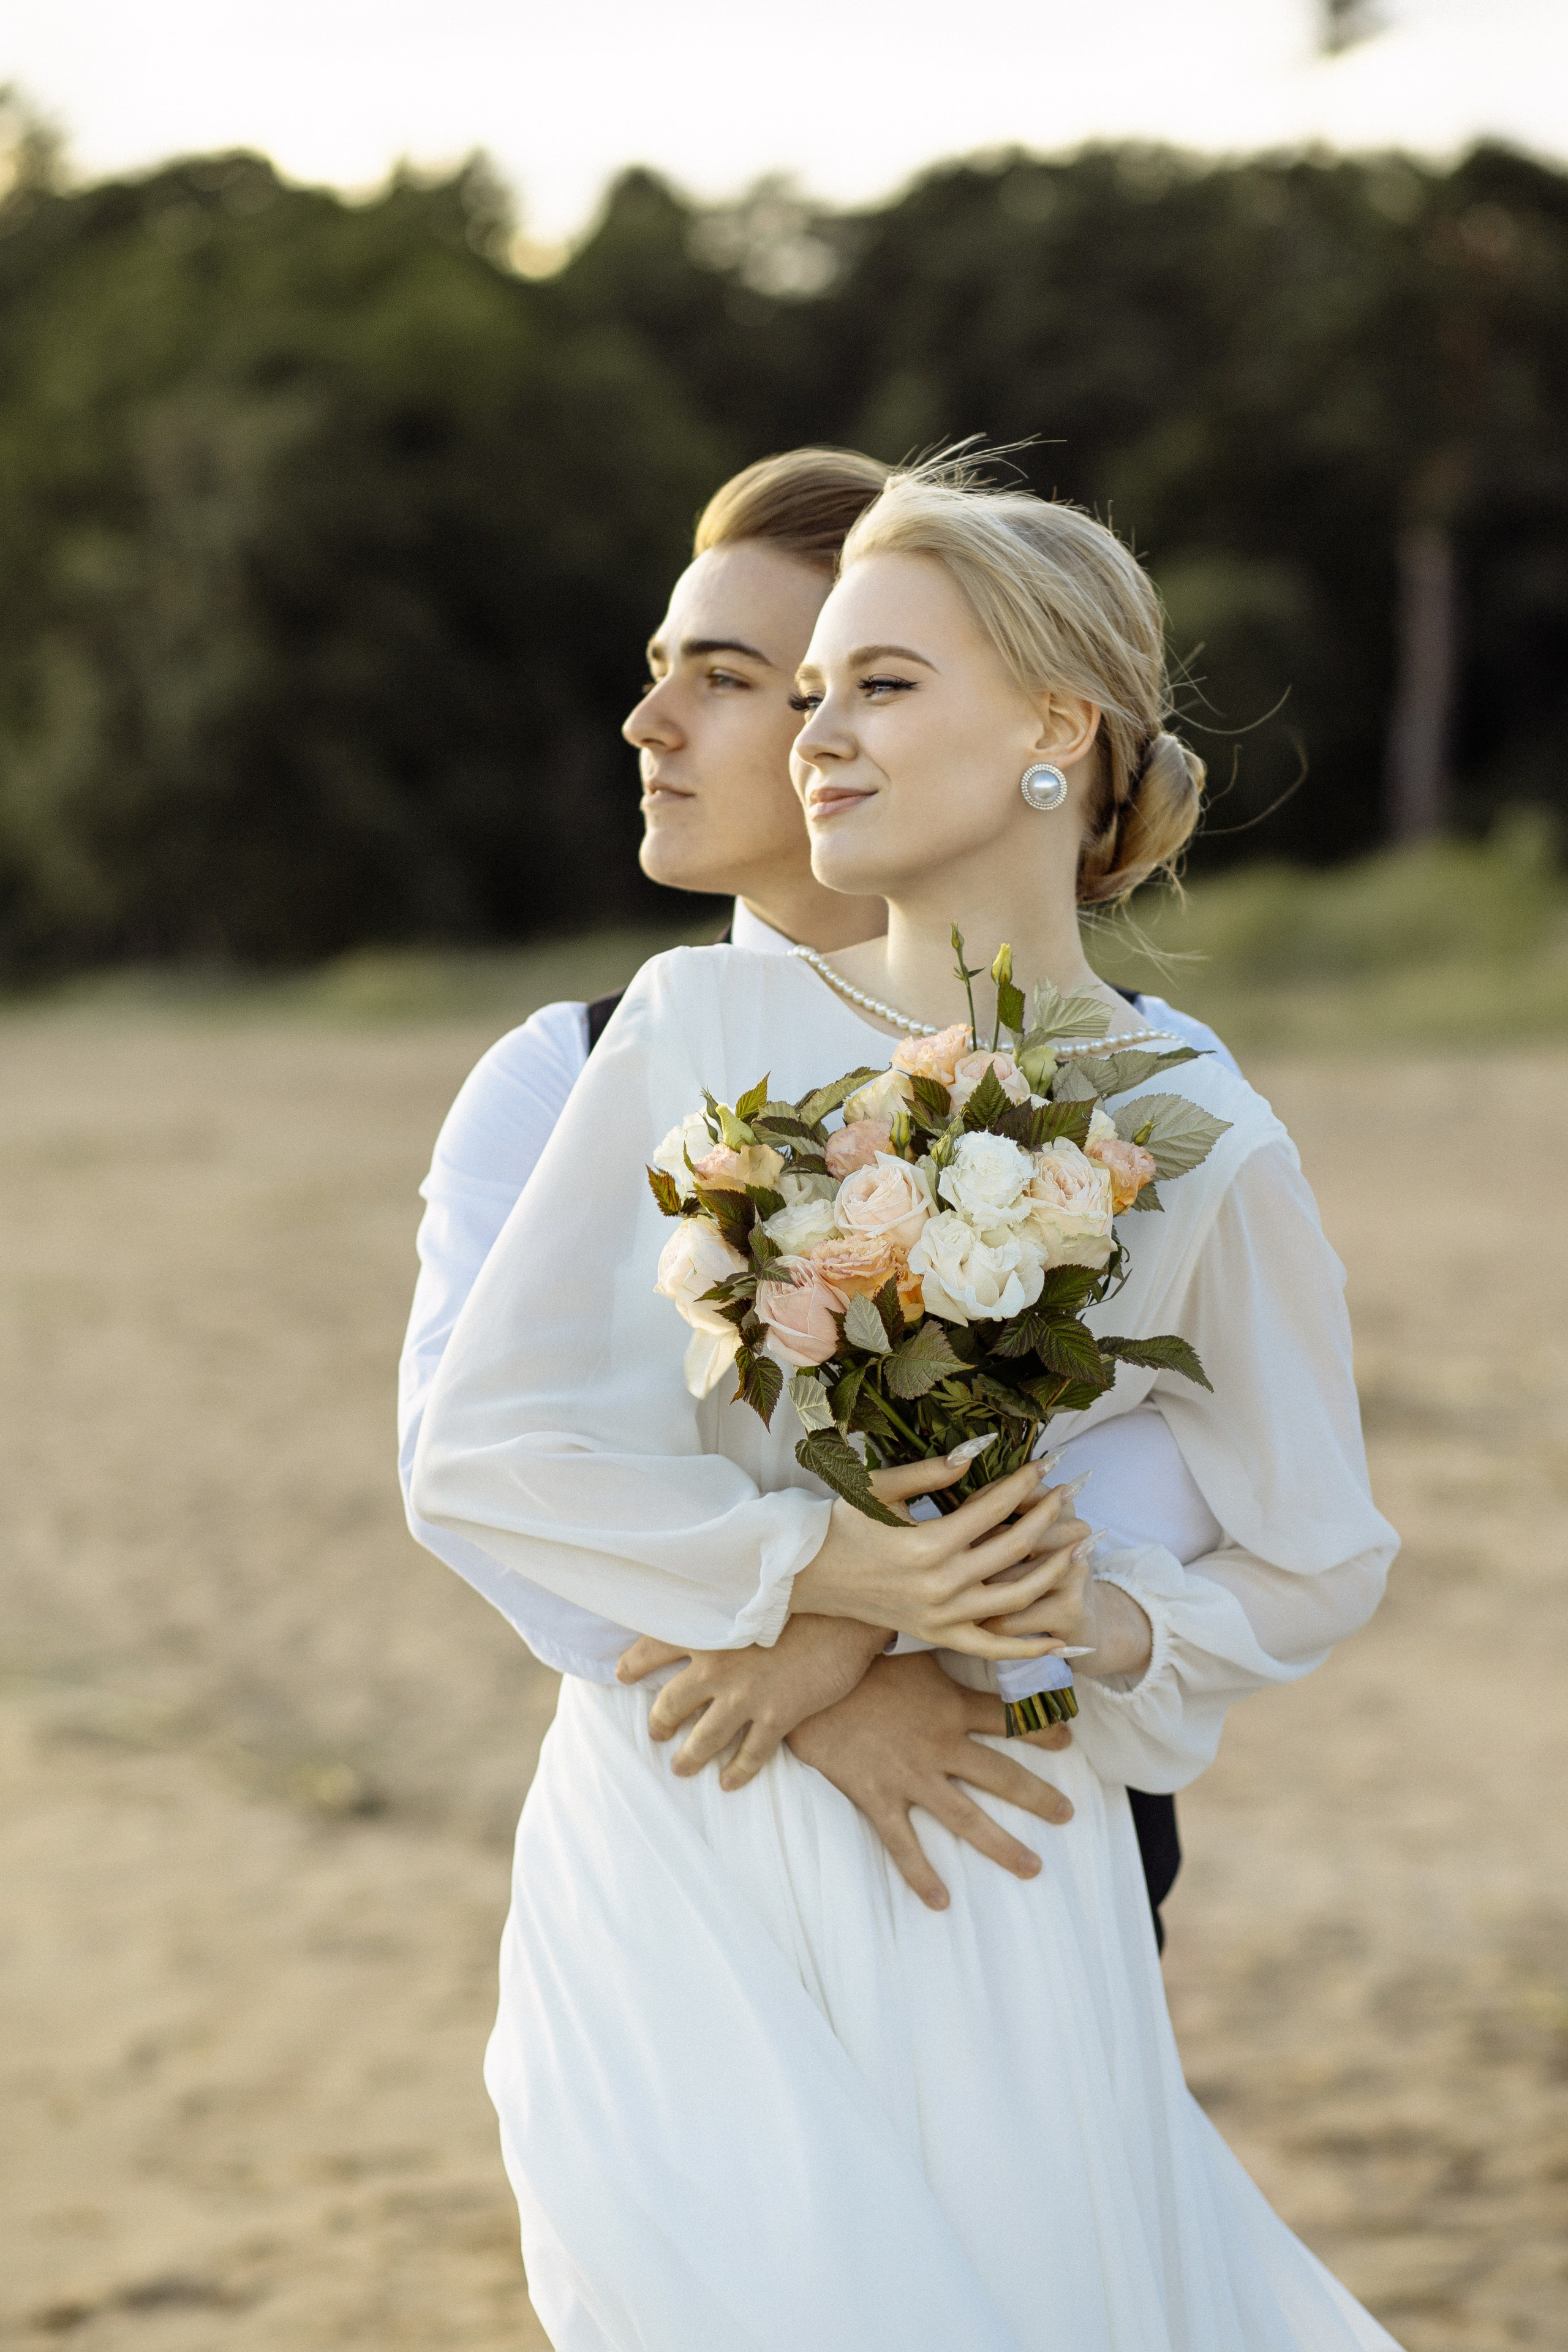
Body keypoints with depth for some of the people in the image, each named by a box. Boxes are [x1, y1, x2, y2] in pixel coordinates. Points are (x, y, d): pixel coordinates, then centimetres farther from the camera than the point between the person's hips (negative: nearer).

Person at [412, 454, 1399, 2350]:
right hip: (675, 1856, 0)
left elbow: (1314, 1565, 10)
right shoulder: (701, 1028, -1)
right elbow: (485, 1447, -4)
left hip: (981, 1892, 0)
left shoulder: (1201, 1148, -2)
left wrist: (1117, 1625, -9)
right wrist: (807, 1566, -14)